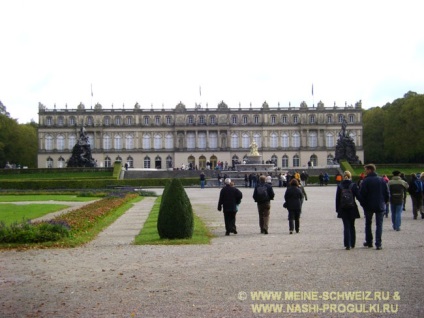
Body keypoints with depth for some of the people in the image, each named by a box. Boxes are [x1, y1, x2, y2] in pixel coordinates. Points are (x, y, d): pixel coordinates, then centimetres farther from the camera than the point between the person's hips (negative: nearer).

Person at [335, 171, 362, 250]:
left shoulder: (339, 186, -1)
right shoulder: (353, 185, -6)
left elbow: (337, 199, 1)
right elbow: (359, 197, -4)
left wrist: (337, 209, 7)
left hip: (343, 210, 0)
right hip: (352, 209, 0)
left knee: (346, 227, 3)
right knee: (352, 226, 13)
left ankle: (347, 244, -6)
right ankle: (352, 244, 20)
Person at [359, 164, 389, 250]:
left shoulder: (366, 181, -10)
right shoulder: (382, 180, 2)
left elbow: (362, 194, -12)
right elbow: (387, 193, 4)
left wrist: (363, 204, 0)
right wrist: (385, 202, 14)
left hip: (369, 206, -2)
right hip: (380, 206, 2)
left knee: (368, 224, 15)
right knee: (379, 224, 4)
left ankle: (369, 242, 19)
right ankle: (378, 244, -4)